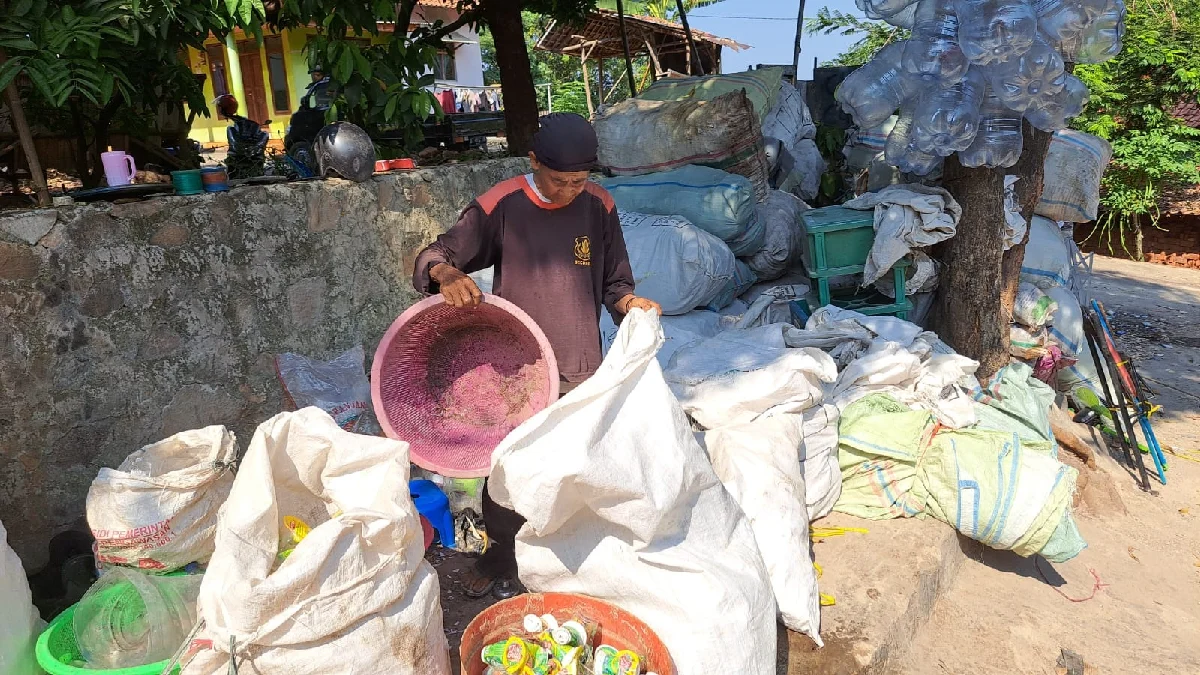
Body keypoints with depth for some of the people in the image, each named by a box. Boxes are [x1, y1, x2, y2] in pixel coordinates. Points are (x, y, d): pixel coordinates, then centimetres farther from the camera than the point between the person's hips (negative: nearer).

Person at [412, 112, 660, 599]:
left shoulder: (598, 206, 1)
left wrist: (631, 303, -13)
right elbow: (432, 258, -6)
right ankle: (500, 560, 36)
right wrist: (448, 274, -29)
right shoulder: (500, 207, -8)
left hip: (582, 372, 2)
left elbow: (613, 284, 9)